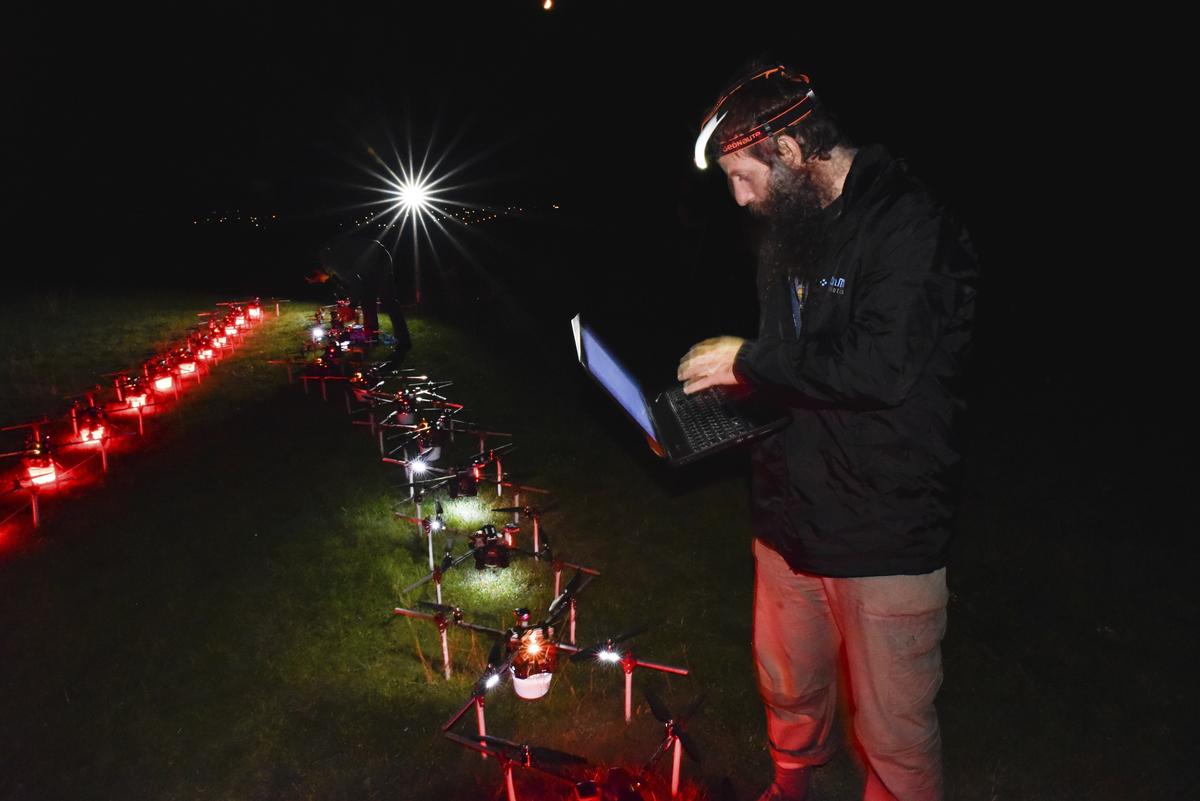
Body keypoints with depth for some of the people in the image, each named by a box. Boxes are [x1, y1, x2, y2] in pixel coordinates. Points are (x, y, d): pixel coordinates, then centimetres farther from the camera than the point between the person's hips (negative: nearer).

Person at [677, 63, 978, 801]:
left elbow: (880, 368, -29)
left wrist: (748, 362, -18)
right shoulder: (788, 232, 10)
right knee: (788, 688, 25)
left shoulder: (911, 228, -17)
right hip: (792, 517, 8)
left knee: (894, 728, 8)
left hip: (886, 537, -7)